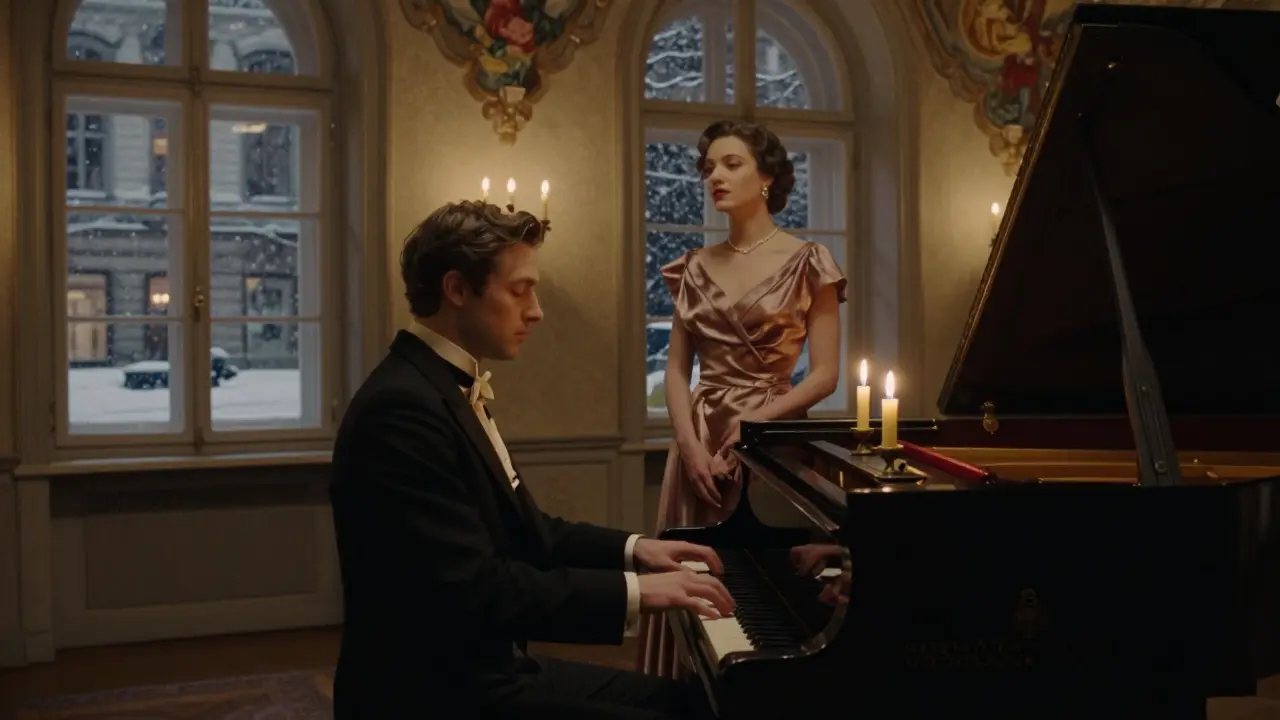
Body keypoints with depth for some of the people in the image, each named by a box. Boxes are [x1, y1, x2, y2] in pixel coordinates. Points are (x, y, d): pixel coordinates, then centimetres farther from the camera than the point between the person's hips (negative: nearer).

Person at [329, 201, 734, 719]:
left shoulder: (447, 389, 10)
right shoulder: (403, 407, -23)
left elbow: (519, 531, 16)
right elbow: (473, 592, -28)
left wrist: (631, 549, 6)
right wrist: (632, 591, -23)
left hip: (479, 668, 10)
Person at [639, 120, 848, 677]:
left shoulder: (806, 262, -4)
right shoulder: (695, 268, 8)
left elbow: (825, 374, -7)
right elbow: (676, 368, 6)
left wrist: (751, 424, -13)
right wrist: (690, 443, -9)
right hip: (700, 443, 4)